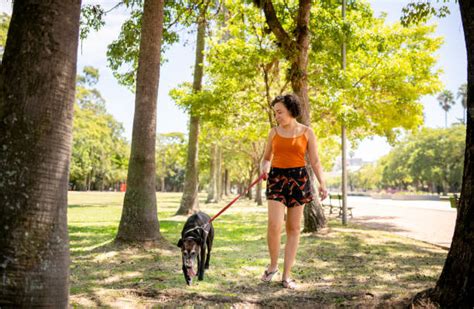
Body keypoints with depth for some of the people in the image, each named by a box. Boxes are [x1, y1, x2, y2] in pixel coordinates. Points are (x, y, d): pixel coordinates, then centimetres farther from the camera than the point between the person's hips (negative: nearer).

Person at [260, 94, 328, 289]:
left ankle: (286, 275, 9)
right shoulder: (274, 132, 6)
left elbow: (315, 161, 0)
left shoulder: (307, 132, 1)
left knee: (294, 228, 1)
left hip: (298, 179, 0)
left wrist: (322, 184, -14)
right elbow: (266, 158, 15)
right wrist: (264, 169, -8)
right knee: (274, 225, -15)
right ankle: (273, 265, 9)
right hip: (277, 178, 1)